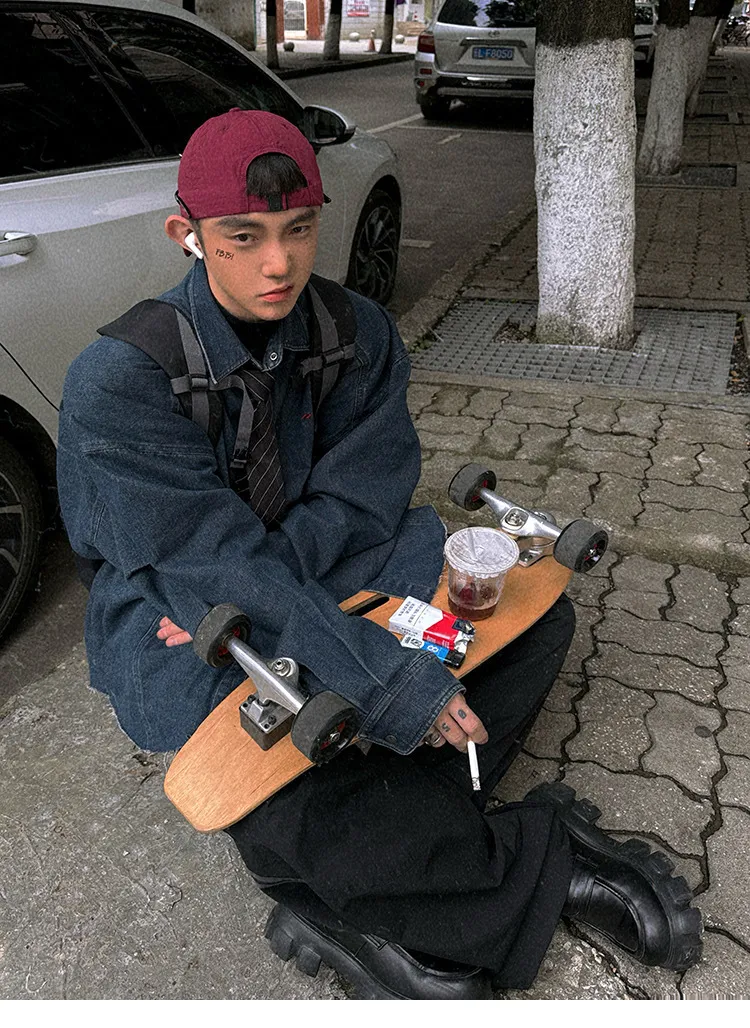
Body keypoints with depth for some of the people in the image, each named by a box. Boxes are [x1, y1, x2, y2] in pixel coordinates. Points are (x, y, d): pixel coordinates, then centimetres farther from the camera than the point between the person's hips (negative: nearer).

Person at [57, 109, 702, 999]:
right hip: (181, 625, -4)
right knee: (270, 822, -31)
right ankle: (548, 859, -7)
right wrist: (393, 682, -29)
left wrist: (261, 578, -25)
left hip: (337, 580, 5)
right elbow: (214, 559, -25)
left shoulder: (358, 334, -6)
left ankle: (361, 914, -16)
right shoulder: (116, 383, -20)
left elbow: (361, 499, -9)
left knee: (540, 614, -8)